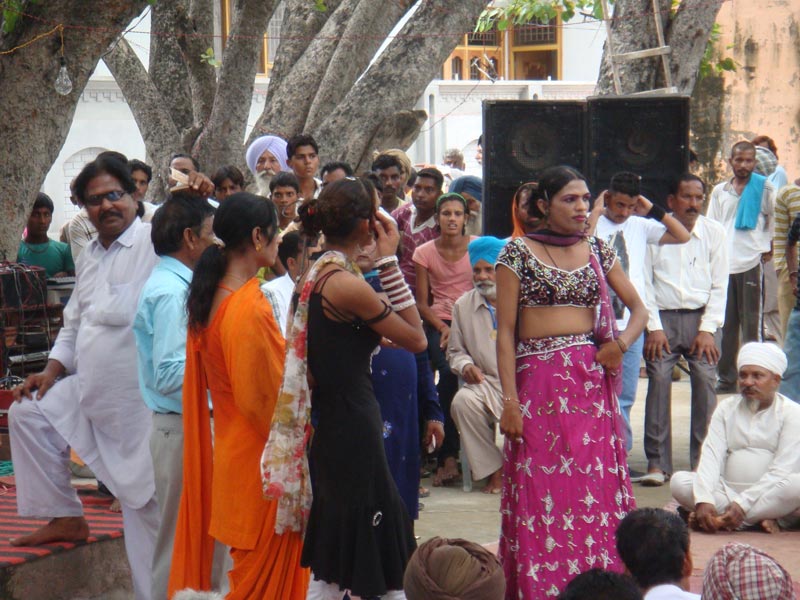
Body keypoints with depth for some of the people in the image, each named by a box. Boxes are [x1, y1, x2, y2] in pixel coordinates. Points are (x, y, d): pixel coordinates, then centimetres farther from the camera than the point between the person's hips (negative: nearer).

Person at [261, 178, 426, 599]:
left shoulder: (316, 274, 8)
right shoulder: (347, 283, -19)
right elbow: (416, 339, -11)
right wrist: (390, 261, -9)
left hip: (327, 421, 10)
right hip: (353, 426, -10)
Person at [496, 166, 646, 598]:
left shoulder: (598, 251, 11)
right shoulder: (519, 252, -1)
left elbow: (638, 308, 16)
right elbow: (505, 330, -3)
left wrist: (621, 343, -5)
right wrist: (509, 399, -11)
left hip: (592, 381, 4)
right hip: (540, 380, -3)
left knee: (596, 490, 2)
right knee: (541, 493, -3)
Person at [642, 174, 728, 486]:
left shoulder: (714, 233, 7)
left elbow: (719, 285, 6)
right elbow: (645, 283, 3)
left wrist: (708, 329, -3)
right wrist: (654, 327, -5)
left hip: (700, 318, 1)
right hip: (663, 318, -1)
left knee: (706, 381, -11)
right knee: (659, 381, -12)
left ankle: (704, 461, -4)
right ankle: (657, 463, -9)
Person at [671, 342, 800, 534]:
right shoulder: (727, 408, 10)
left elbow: (782, 469, -12)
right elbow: (710, 456, -4)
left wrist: (743, 504, -25)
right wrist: (703, 500, -23)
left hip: (770, 496, -3)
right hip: (727, 492, 3)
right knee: (679, 481, -20)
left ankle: (721, 519, -29)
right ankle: (760, 519, -25)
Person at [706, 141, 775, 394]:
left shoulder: (765, 189, 5)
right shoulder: (719, 191, 15)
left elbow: (774, 221, 7)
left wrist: (767, 248, -2)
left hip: (751, 263, -4)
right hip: (723, 265, 4)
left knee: (751, 324, -4)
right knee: (725, 325, 5)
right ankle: (727, 378, 11)